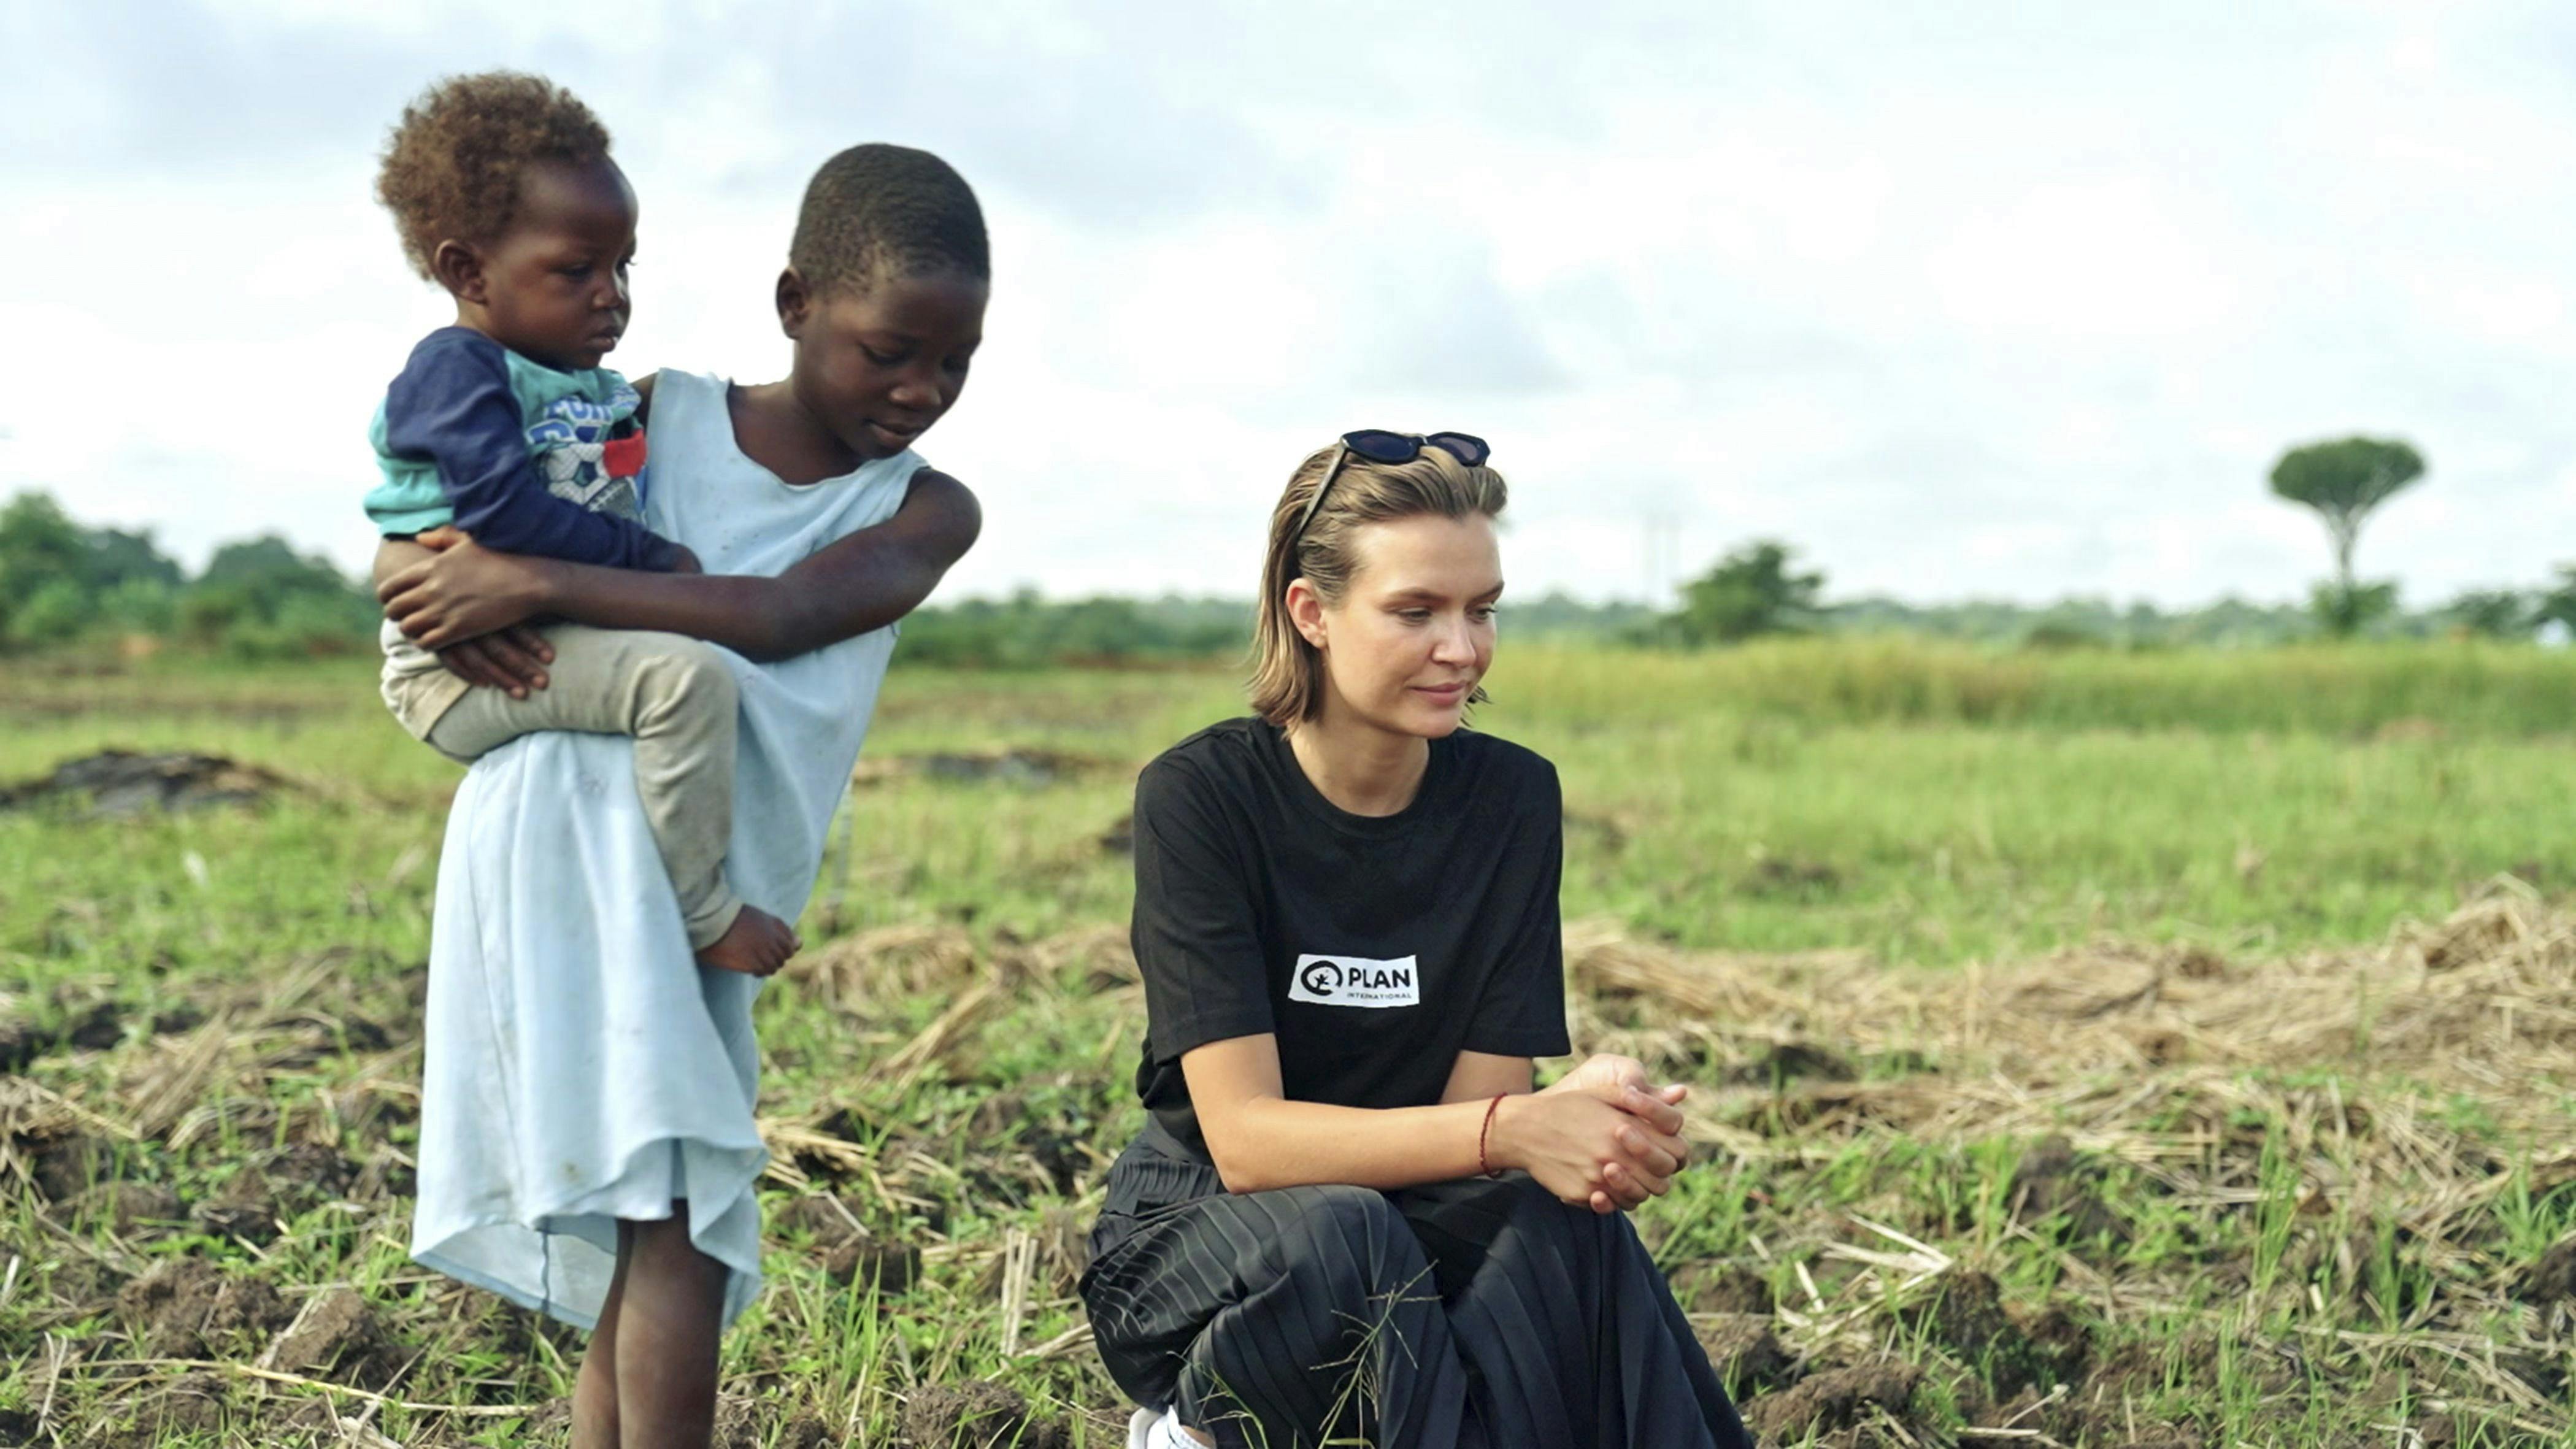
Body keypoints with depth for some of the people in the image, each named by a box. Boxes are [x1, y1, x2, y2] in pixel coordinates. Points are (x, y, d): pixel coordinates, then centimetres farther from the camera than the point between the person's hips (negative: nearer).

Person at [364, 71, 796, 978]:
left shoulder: (601, 391, 16)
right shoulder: (457, 369, -12)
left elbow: (623, 503, 27)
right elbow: (498, 505, -26)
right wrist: (648, 556, -21)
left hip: (558, 643, 10)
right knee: (685, 676, -30)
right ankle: (703, 913, -21)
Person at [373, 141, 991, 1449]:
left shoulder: (926, 514, 11)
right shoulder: (657, 418, 9)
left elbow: (777, 618, -10)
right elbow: (418, 543, 10)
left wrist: (536, 584, -18)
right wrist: (446, 591, -14)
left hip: (706, 903, 4)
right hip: (575, 830, -4)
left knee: (648, 1264, 9)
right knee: (678, 1232, -16)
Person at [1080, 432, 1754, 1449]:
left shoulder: (1513, 800, -5)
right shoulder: (1201, 797, -16)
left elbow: (1480, 1101, -8)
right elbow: (1243, 1136, -23)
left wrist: (1587, 1115, -33)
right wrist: (1509, 1132, -37)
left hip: (1420, 1224, 3)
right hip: (1199, 1241, -3)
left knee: (1567, 1227, -29)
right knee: (1339, 1236, -36)